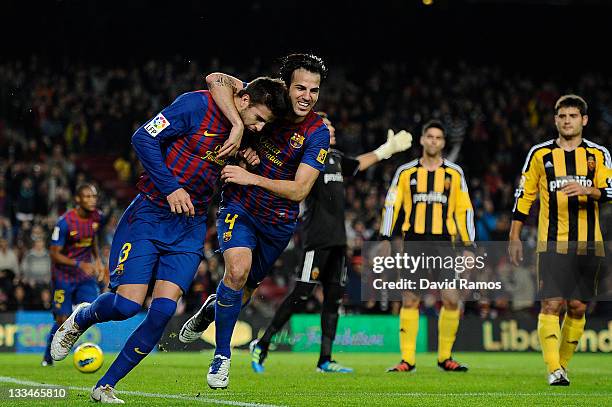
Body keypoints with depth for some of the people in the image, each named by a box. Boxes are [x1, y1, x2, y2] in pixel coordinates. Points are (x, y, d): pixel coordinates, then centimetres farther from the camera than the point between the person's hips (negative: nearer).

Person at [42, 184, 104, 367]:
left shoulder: (97, 217, -2)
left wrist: (97, 260, 8)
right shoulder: (65, 222, -21)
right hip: (63, 274, -4)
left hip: (86, 272, 4)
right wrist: (80, 264, -28)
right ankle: (48, 357, 20)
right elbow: (54, 254, -18)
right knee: (63, 320, -4)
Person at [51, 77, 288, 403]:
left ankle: (106, 386, 2)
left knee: (163, 309, -11)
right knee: (126, 305, -12)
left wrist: (247, 157, -2)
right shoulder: (197, 105, -14)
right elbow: (144, 139, -13)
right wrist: (171, 187, -18)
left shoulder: (246, 130, 4)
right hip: (151, 214, -5)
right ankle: (79, 320, 24)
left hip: (191, 226, 5)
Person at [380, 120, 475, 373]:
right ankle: (408, 359, 3)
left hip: (443, 243, 0)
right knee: (410, 300, -2)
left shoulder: (454, 173, 9)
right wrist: (386, 240, -2)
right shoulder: (406, 172, 8)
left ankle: (445, 357, 7)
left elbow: (464, 210, 9)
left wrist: (468, 246, 4)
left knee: (451, 300, -7)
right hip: (414, 243, 0)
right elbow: (391, 205, 7)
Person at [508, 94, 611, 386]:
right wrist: (515, 237, 6)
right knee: (552, 305, -13)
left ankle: (562, 364, 17)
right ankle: (554, 370, -19)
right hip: (552, 244, -2)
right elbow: (523, 196, 10)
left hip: (588, 244, 2)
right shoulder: (540, 154, 6)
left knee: (577, 307, 5)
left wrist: (588, 190, -26)